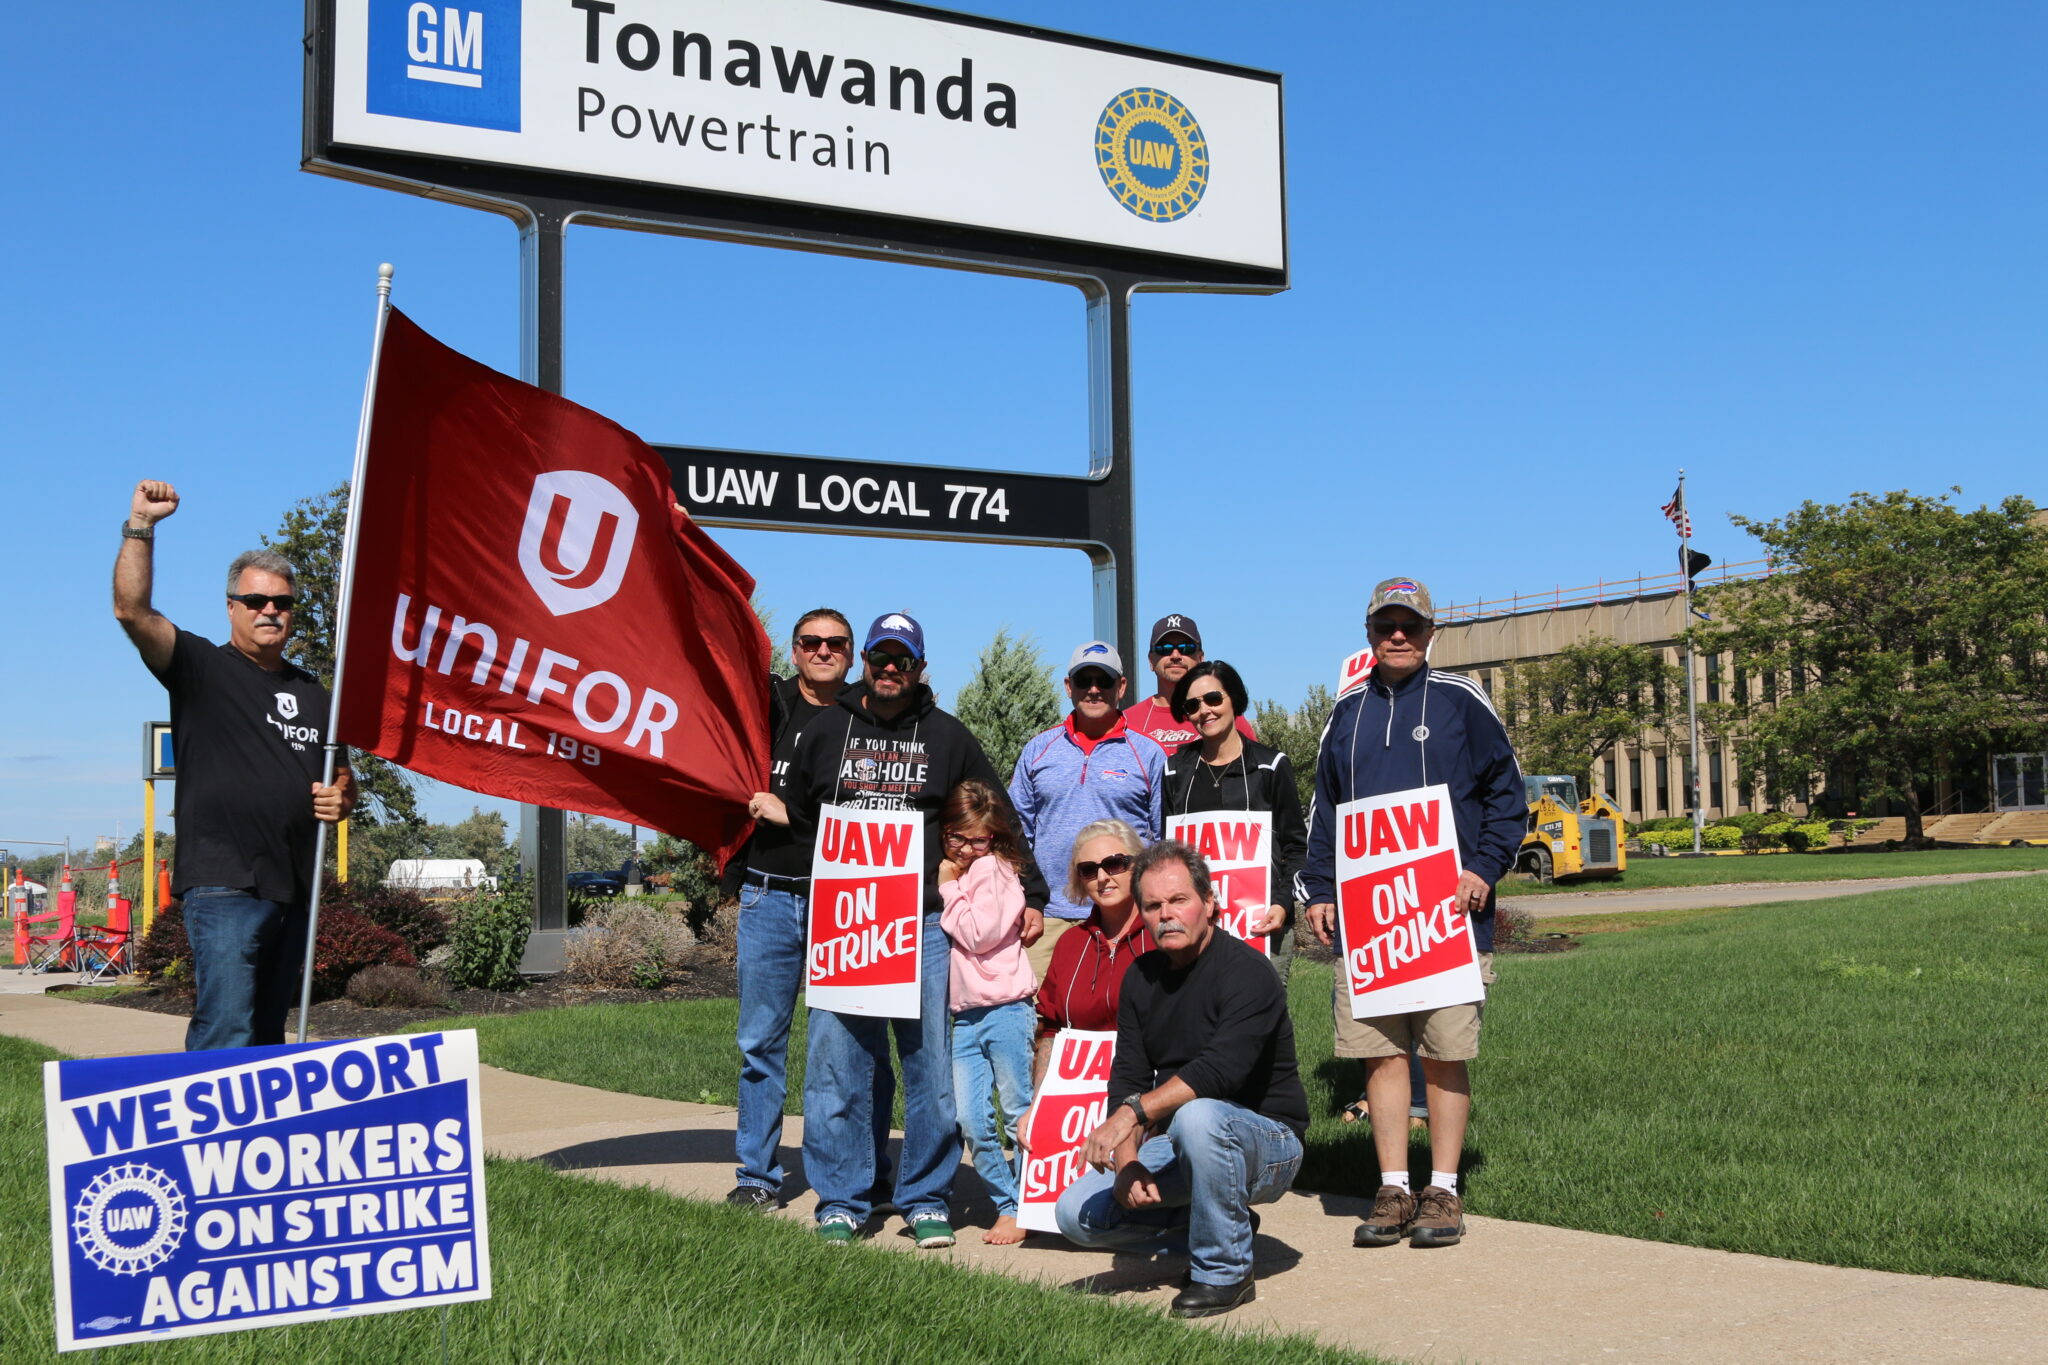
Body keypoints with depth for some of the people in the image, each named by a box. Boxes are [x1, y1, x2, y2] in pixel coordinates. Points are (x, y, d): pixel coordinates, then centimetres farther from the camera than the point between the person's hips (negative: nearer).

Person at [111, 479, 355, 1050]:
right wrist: (140, 526, -21)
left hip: (293, 890, 6)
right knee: (226, 1035, -15)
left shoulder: (312, 693, 19)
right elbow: (132, 610, -13)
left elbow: (340, 776, 29)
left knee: (267, 1036, 12)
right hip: (224, 886, -6)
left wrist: (343, 798, 6)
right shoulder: (200, 667, 2)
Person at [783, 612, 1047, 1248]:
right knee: (836, 1063, -2)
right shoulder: (824, 732, 13)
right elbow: (796, 820, 20)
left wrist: (1030, 895, 10)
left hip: (925, 922, 0)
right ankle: (841, 1201, 9)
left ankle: (927, 1200, 11)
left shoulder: (948, 737, 11)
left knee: (932, 1063, -1)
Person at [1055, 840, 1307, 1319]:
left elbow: (1220, 1069, -33)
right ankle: (1222, 1227, 11)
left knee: (1196, 1117, -39)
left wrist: (1133, 1113, -38)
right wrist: (1127, 1160, -17)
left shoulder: (1246, 971, -18)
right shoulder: (1142, 977, 4)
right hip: (1178, 1144, 7)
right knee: (1077, 1212, -6)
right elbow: (1127, 1078, 0)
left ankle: (1225, 1271, -18)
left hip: (1266, 1140, -7)